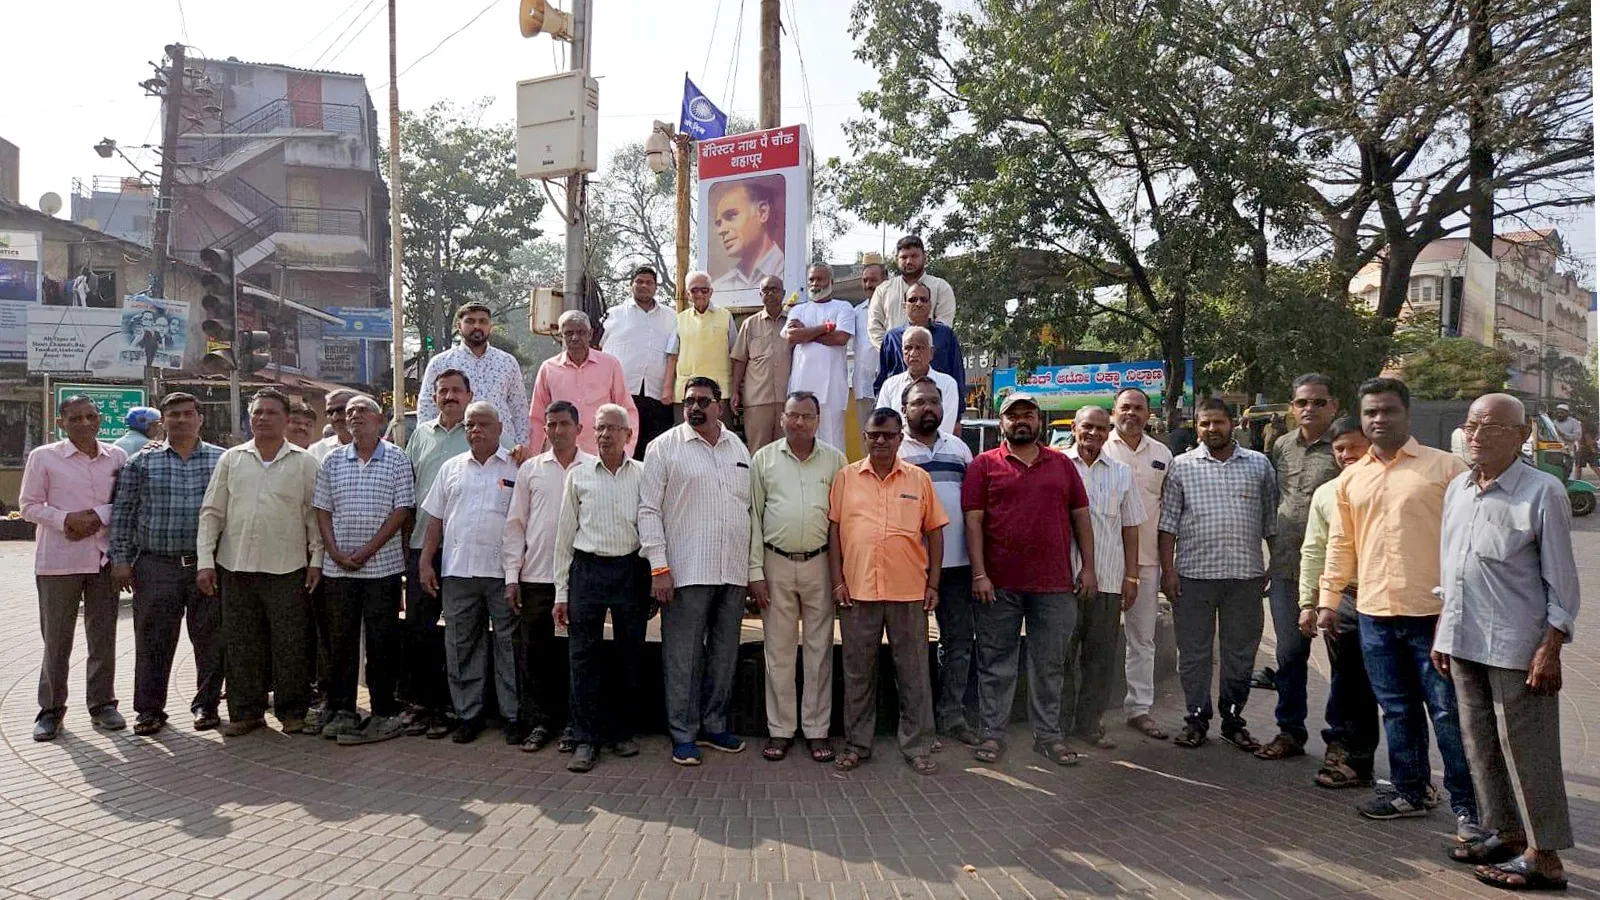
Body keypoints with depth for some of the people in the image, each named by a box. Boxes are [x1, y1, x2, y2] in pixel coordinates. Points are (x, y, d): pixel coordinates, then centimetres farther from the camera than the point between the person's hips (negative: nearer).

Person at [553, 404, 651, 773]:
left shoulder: (643, 475, 5)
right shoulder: (579, 475, 7)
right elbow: (565, 534, 9)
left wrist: (655, 583, 1)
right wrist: (561, 592, 6)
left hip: (632, 569, 0)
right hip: (588, 568, 0)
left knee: (630, 655, 7)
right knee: (583, 656, 0)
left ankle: (622, 732, 22)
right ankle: (585, 740, 8)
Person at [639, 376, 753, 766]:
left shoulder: (738, 448, 13)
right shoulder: (665, 447, 0)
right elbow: (649, 510, -4)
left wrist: (755, 568, 12)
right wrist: (659, 567, -11)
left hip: (733, 572, 5)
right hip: (686, 571, -4)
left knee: (724, 654, 12)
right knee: (683, 656, 1)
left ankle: (713, 726, 25)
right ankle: (683, 735, 12)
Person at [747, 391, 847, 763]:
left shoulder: (835, 459, 5)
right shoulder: (764, 459, 4)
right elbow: (753, 516, 4)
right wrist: (756, 571, -1)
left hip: (820, 564, 0)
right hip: (777, 564, 0)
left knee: (819, 649, 6)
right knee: (778, 651, 6)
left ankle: (817, 730, 16)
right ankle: (780, 730, 16)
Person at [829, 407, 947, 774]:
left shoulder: (919, 479, 6)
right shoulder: (845, 477, 5)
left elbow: (934, 532, 8)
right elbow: (833, 530, 4)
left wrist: (933, 584, 3)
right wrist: (838, 581, -2)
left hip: (909, 592, 0)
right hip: (858, 590, 0)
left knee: (913, 671, 7)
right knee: (858, 671, 10)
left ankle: (917, 746, 19)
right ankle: (857, 743, 22)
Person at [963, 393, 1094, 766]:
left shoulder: (1062, 464, 12)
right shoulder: (984, 464, 2)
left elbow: (1080, 517, 12)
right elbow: (973, 521, -3)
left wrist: (1088, 567, 5)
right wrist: (979, 574, -10)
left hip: (1055, 584, 3)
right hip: (1000, 584, -2)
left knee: (1050, 664, 10)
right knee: (996, 663, 6)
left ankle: (1049, 735, 22)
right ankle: (993, 734, 16)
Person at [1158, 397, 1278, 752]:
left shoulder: (1259, 465, 8)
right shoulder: (1182, 466, 3)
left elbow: (1271, 520, 10)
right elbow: (1168, 521, 1)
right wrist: (1168, 569, -5)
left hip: (1245, 575, 1)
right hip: (1193, 573, -1)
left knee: (1240, 652, 9)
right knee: (1193, 652, 5)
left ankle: (1233, 719, 22)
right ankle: (1196, 719, 17)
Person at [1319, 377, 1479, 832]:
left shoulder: (1444, 467, -2)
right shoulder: (1351, 478, 12)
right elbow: (1340, 544, 16)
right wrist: (1329, 598, 13)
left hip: (1433, 612, -5)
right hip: (1374, 612, 5)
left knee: (1448, 711, 2)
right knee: (1397, 709, 14)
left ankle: (1466, 806, 14)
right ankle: (1409, 790, 27)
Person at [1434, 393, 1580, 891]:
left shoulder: (1542, 492, -9)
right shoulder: (1457, 489, 10)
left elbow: (1561, 579, -8)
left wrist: (1550, 650, -13)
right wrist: (1442, 633, 16)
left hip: (1516, 648, -6)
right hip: (1463, 643, 7)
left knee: (1525, 751, 1)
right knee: (1481, 744, 15)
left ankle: (1544, 855, 12)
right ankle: (1504, 833, 29)